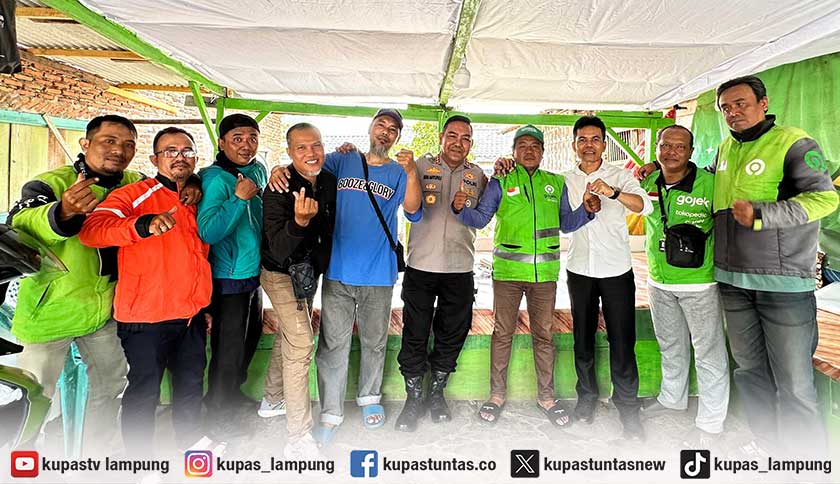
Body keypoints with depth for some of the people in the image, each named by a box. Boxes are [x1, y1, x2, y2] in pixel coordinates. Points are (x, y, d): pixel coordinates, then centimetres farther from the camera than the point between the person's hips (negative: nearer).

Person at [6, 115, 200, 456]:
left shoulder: (136, 184, -1)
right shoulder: (53, 183, -17)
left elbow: (171, 182, 14)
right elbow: (18, 228, -32)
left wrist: (190, 188, -11)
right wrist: (63, 213, -54)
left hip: (103, 308, 6)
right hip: (51, 310, -5)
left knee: (111, 384, 19)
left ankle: (95, 457, 41)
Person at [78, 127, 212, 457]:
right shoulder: (134, 194, -7)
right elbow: (91, 230, -24)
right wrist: (144, 225, -41)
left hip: (192, 315, 6)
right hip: (146, 317, -6)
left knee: (191, 387, 21)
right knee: (144, 394, 8)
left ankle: (192, 447, 42)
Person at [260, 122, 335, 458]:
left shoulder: (329, 182, -5)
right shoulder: (278, 190, -25)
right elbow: (278, 249, -31)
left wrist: (319, 265, 13)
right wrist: (300, 221, -48)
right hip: (280, 274, -7)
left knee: (289, 335, 21)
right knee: (301, 344, -13)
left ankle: (272, 400, 44)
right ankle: (299, 440, -4)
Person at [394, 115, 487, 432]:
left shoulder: (477, 175, 9)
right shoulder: (422, 165, 1)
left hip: (460, 269, 3)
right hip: (421, 265, -2)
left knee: (452, 334, 12)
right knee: (415, 334, 4)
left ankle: (437, 391, 33)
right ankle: (414, 397, 22)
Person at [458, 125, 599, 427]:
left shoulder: (556, 184, 12)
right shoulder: (501, 182, 5)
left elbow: (566, 223, 16)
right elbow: (480, 218, 1)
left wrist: (586, 211, -1)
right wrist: (460, 209, -18)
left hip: (545, 273, 2)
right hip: (507, 270, -2)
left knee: (544, 334, 12)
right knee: (502, 333, 7)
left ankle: (546, 396, 28)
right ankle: (497, 394, 23)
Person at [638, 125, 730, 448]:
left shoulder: (709, 183, -14)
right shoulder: (647, 184, 1)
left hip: (699, 282, -5)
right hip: (659, 282, 5)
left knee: (708, 351, 5)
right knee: (670, 345, 22)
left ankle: (710, 423, 22)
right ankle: (672, 397, 44)